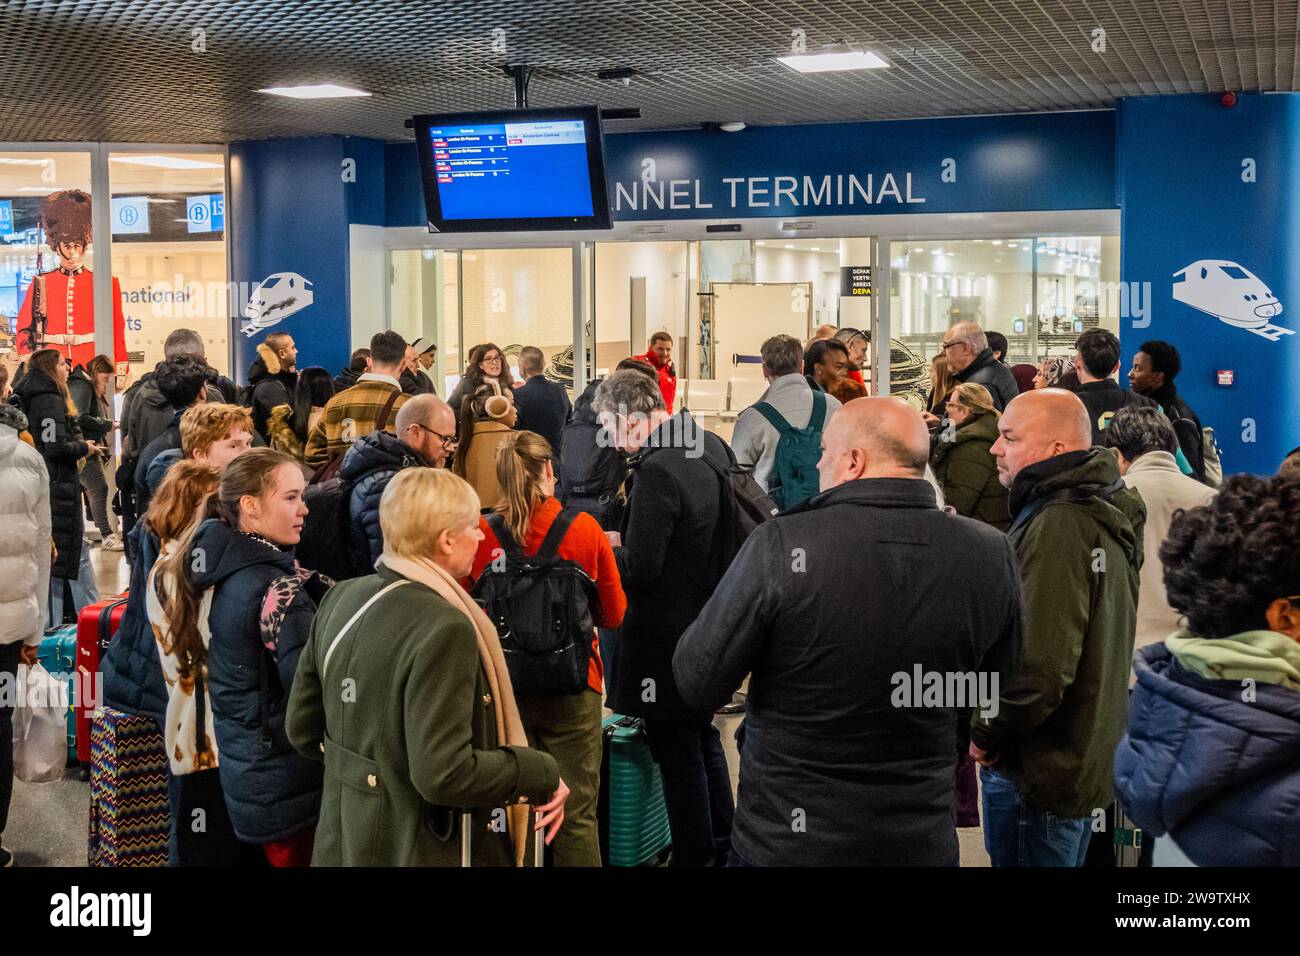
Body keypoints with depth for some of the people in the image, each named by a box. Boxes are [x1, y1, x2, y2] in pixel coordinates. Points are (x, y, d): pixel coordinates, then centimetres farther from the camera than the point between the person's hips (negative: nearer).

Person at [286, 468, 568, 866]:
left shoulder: (341, 599, 0)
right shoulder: (443, 628, -25)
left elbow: (303, 728, 7)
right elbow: (445, 775, -27)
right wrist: (543, 772, -14)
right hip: (422, 853, -8)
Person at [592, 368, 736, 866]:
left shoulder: (656, 471, -25)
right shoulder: (712, 446, 2)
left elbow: (639, 570, -25)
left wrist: (609, 546, -6)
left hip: (668, 638, -9)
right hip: (712, 618, 9)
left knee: (678, 752, 4)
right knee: (703, 735, 23)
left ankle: (694, 855, 16)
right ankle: (722, 847, 37)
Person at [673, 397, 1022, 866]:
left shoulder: (779, 546, -21)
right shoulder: (990, 554, -10)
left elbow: (696, 683, -12)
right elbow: (984, 694, 4)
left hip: (784, 841, -3)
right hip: (922, 841, 3)